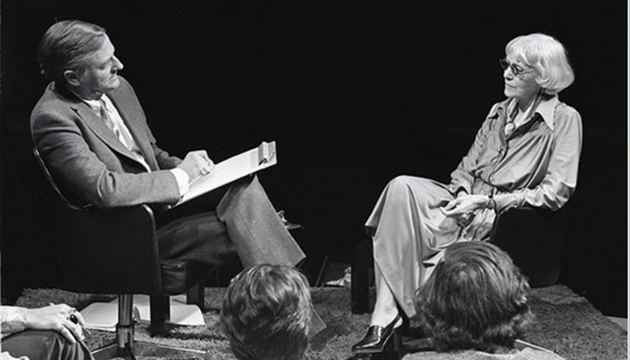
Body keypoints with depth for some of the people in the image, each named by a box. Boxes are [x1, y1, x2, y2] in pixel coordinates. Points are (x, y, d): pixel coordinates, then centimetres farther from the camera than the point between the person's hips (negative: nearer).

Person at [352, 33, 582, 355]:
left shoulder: (564, 120, -4)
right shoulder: (499, 111, 19)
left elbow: (555, 194, -11)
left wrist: (485, 202, -16)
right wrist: (462, 193, -6)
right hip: (468, 204, 6)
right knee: (402, 187, -23)